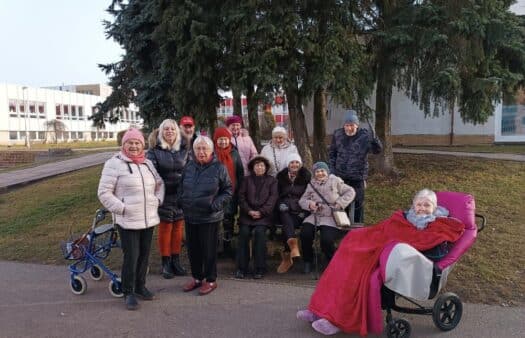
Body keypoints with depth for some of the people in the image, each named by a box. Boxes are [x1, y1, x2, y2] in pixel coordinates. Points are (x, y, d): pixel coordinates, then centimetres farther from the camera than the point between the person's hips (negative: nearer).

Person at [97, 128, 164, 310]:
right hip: (127, 220, -6)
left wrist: (158, 200, 7)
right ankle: (128, 292, 16)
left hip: (148, 218, 6)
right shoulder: (114, 164, -9)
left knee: (144, 254, 15)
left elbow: (159, 184, 23)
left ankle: (140, 286, 32)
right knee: (131, 256, -2)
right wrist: (121, 208, -16)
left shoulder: (147, 163, 11)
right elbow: (104, 192, -11)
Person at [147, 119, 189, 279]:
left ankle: (176, 260, 23)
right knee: (165, 228, 4)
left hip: (181, 196, 3)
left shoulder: (184, 150, 7)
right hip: (164, 197, -3)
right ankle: (166, 263, 16)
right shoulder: (155, 151, -3)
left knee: (178, 228, 9)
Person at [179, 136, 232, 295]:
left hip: (209, 217, -5)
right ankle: (196, 277, 33)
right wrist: (182, 201, 5)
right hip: (190, 216, 5)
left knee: (208, 249, 4)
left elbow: (227, 191, -3)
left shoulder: (219, 168, -8)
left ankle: (210, 280, 21)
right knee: (193, 248, 15)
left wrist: (216, 204, -15)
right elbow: (182, 187, 20)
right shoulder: (189, 166, 6)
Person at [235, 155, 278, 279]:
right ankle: (241, 268, -16)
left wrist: (261, 212, -11)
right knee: (244, 232, -23)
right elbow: (241, 197, 7)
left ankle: (259, 268, -19)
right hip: (247, 213, 2)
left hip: (264, 214, -1)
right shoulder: (247, 180, 17)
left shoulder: (272, 180, 13)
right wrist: (249, 211, -9)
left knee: (259, 231, -27)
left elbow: (272, 198, 2)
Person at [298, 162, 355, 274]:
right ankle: (307, 262, 2)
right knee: (305, 233, -23)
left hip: (331, 218, -4)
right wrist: (309, 203, -8)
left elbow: (350, 192, 5)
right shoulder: (311, 184, 17)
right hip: (315, 217, 4)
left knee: (326, 239, -26)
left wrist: (340, 203, -8)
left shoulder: (335, 181, 6)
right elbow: (302, 200, 15)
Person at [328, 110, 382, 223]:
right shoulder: (337, 134, 1)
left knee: (358, 204, 4)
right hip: (340, 176, 4)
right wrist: (332, 169, 5)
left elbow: (377, 150, -19)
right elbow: (332, 153, 12)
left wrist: (374, 140, -39)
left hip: (358, 177, -3)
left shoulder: (365, 135, -9)